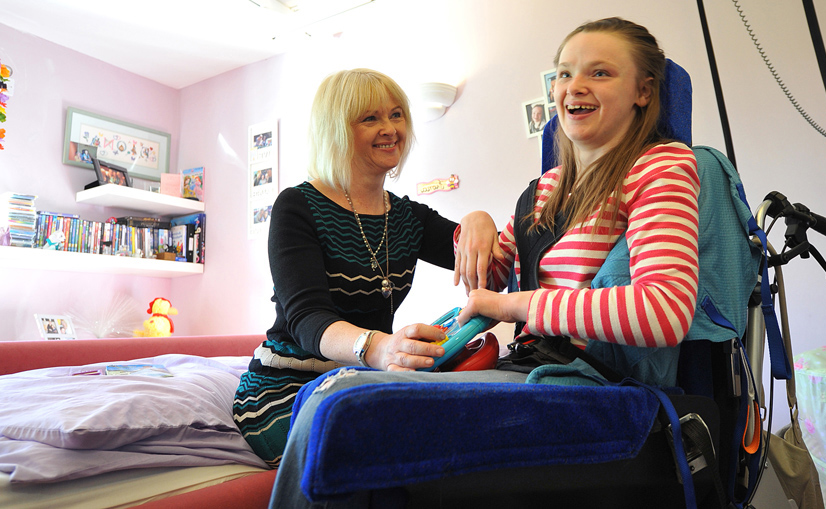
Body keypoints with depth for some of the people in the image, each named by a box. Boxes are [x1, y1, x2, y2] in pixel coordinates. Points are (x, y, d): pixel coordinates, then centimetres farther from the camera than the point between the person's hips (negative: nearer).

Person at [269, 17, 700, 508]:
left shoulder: (662, 167, -6)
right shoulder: (551, 184, 17)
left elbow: (667, 313, -25)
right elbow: (487, 281, 24)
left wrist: (515, 304, -17)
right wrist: (475, 223, 1)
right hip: (530, 365, 8)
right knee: (331, 386, 1)